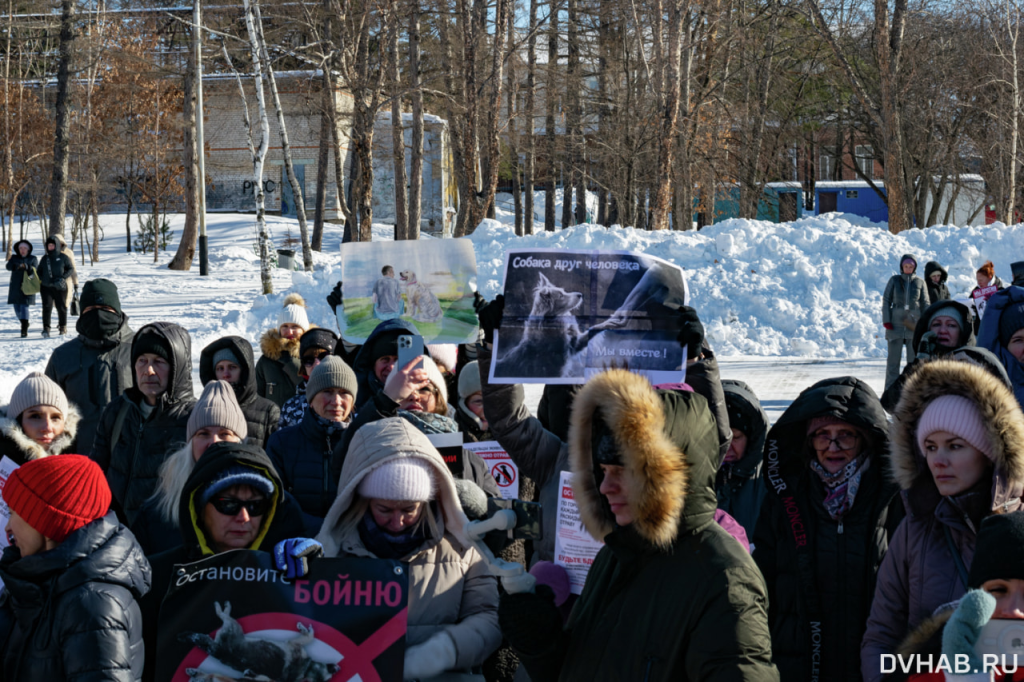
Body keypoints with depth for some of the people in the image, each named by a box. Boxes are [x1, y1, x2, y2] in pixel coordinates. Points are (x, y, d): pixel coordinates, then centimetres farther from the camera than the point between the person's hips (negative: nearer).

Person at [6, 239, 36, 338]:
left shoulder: (33, 259, 6)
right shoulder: (14, 258, 11)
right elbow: (8, 267, -6)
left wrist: (27, 267, -26)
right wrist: (17, 266, -26)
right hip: (15, 288, 3)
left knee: (24, 306, -15)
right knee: (17, 308, 6)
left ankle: (24, 330, -17)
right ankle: (25, 323, 32)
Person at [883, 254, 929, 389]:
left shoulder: (920, 283, 7)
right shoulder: (894, 280, 6)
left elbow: (925, 304, 9)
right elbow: (886, 300, 6)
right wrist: (886, 320, -4)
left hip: (914, 325, 1)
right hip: (896, 324, -1)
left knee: (914, 359, 3)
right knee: (893, 359, 0)